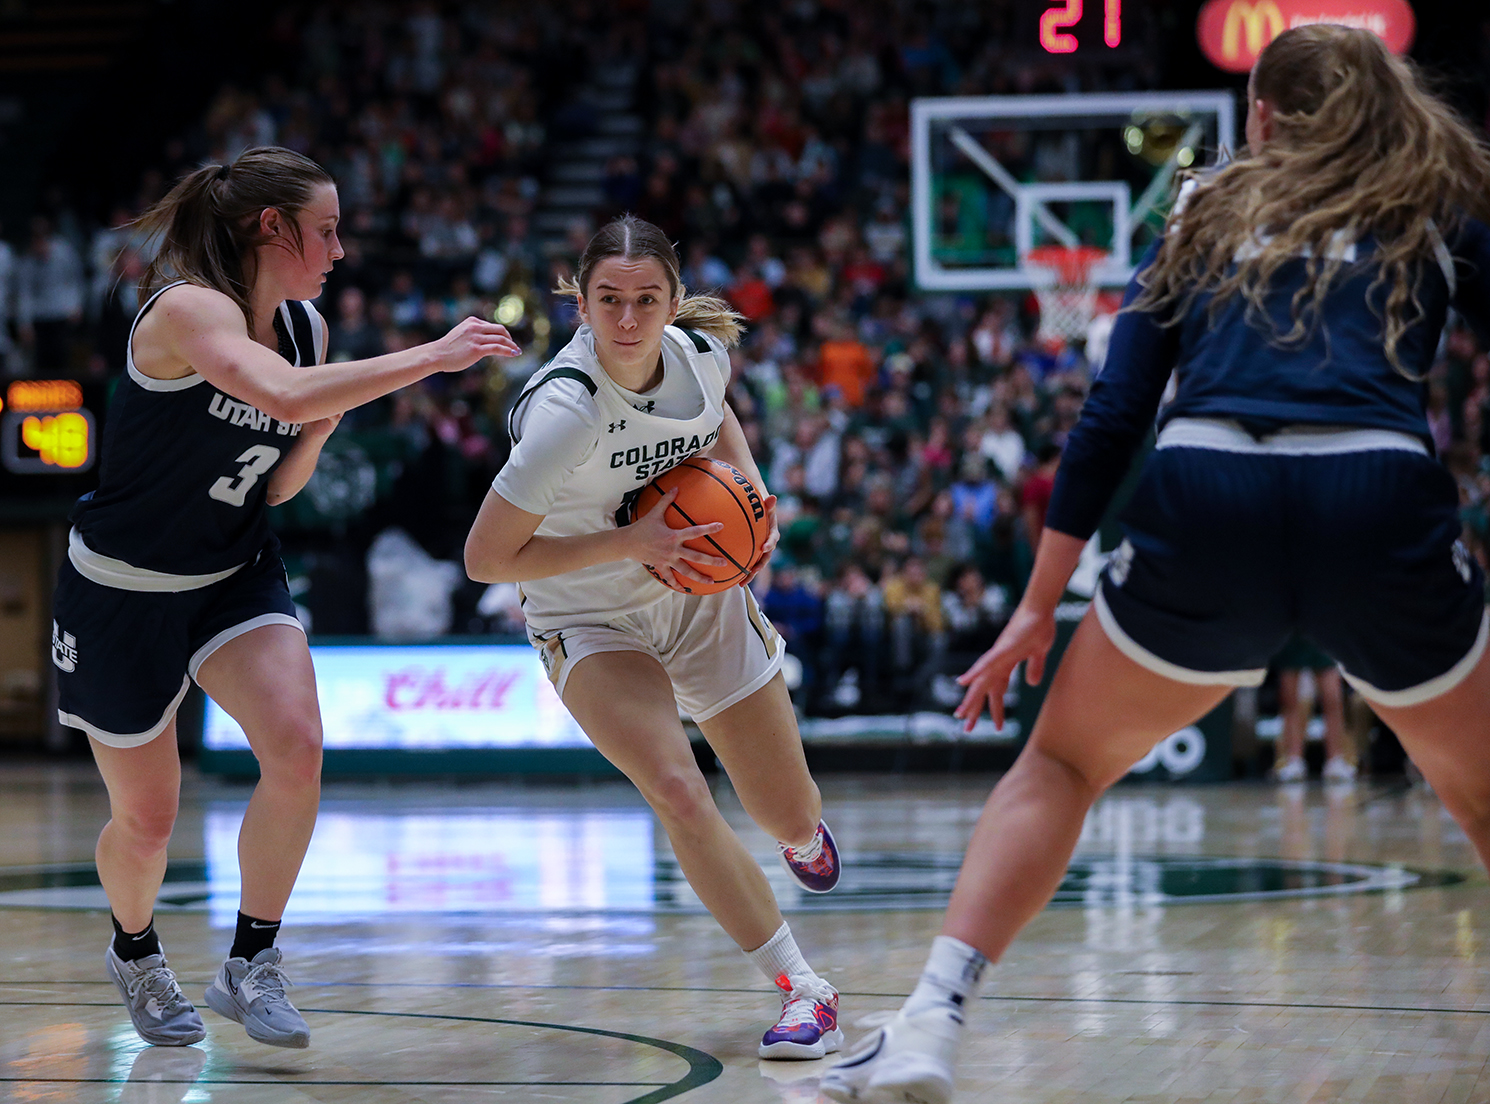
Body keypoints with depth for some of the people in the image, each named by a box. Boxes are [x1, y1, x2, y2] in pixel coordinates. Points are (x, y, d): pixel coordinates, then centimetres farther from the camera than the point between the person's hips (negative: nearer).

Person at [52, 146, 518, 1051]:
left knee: (297, 747, -21)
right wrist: (433, 357, -41)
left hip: (237, 577, 5)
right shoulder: (188, 310, -25)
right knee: (147, 818, 6)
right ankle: (135, 951, 40)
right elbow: (281, 395, -45)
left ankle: (249, 968, -5)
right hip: (121, 591, -5)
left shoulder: (306, 327, -1)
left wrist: (324, 424, -11)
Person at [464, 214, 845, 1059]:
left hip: (702, 600, 5)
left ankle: (803, 833, 53)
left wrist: (750, 487, -6)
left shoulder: (702, 353, -14)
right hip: (591, 622, -5)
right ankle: (804, 992, -16)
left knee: (791, 815, 12)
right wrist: (630, 541, -29)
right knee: (677, 793, -28)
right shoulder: (565, 411, -32)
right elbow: (487, 559, -27)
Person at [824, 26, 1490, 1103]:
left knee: (1062, 764, 20)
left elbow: (1111, 418, 17)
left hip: (1202, 502, 1)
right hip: (1384, 503, -1)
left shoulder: (1209, 219, 25)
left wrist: (1039, 608, 19)